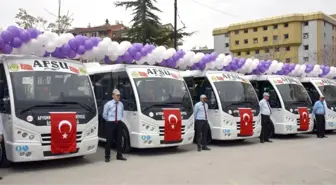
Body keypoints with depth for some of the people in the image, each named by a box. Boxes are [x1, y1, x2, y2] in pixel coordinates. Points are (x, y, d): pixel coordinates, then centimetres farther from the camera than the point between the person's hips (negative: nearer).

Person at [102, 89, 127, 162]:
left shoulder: (121, 104, 8)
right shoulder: (108, 104, -6)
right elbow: (104, 115, 1)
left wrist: (119, 120, 11)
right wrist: (110, 120, 3)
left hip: (118, 123, 4)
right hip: (110, 123, -4)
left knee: (118, 139, 10)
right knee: (109, 140, -3)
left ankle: (119, 155, 19)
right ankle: (107, 157, 6)